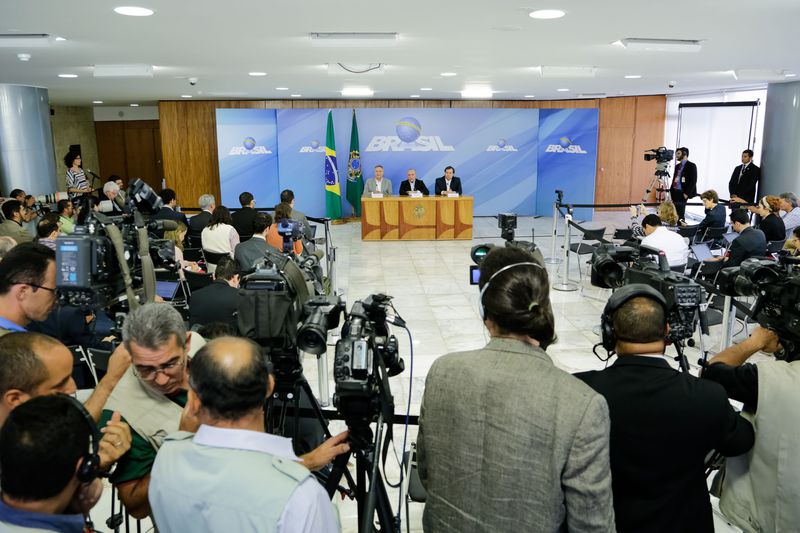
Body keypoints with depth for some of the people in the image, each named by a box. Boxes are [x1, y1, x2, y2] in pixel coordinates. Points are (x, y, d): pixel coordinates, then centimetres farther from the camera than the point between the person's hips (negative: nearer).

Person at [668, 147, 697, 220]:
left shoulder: (691, 166, -6)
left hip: (682, 193, -7)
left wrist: (687, 193, -16)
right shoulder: (677, 166, 17)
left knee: (680, 214, -7)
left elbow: (693, 181, -11)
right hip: (675, 192, 7)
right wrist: (671, 190, 13)